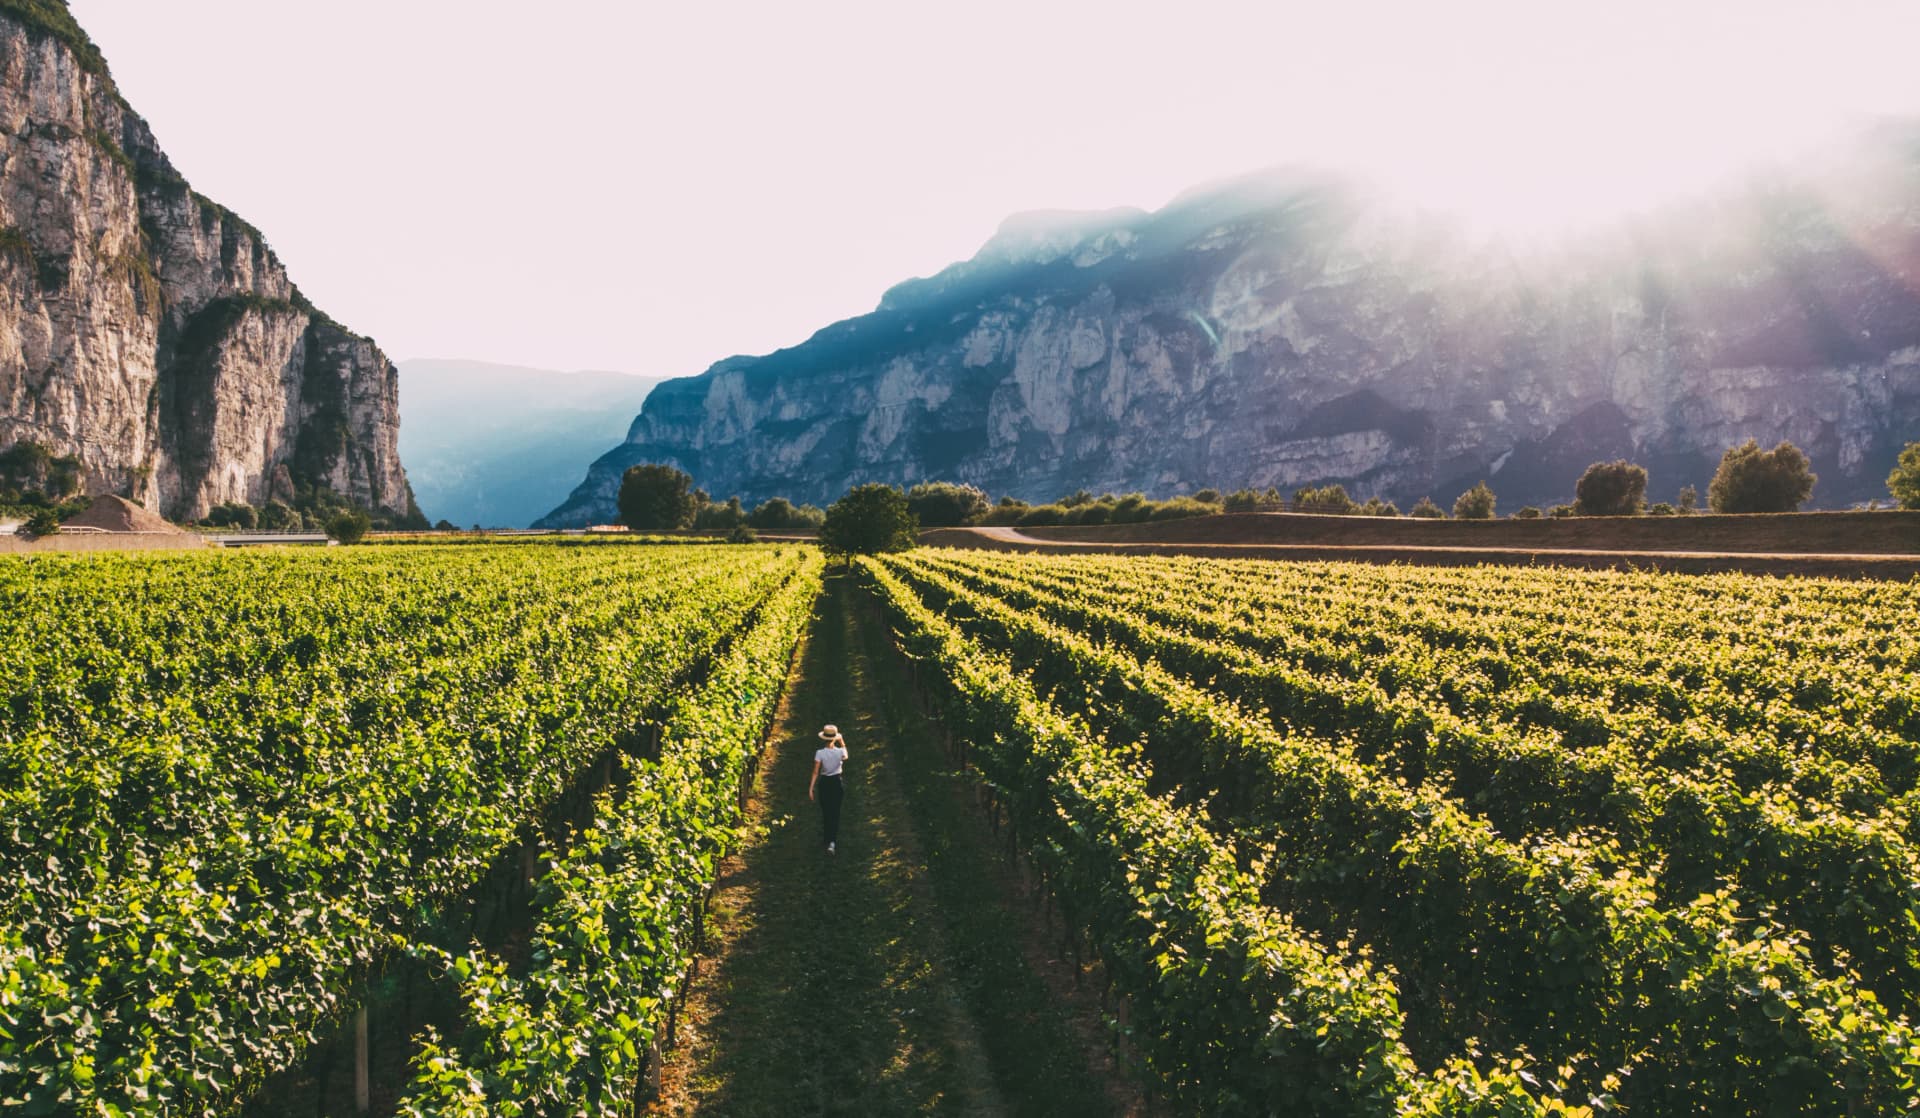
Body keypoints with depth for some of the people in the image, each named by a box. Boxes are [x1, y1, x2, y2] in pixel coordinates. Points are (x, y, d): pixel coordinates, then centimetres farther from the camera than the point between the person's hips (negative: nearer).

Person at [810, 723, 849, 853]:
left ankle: (828, 837, 31)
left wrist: (811, 788, -11)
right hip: (837, 783, 0)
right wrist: (841, 741, 14)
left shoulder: (819, 753, -16)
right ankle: (832, 841, -5)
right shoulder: (840, 752, -13)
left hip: (824, 783, 0)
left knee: (825, 812, 18)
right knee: (835, 812, 7)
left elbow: (815, 772, -16)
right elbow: (845, 756, 13)